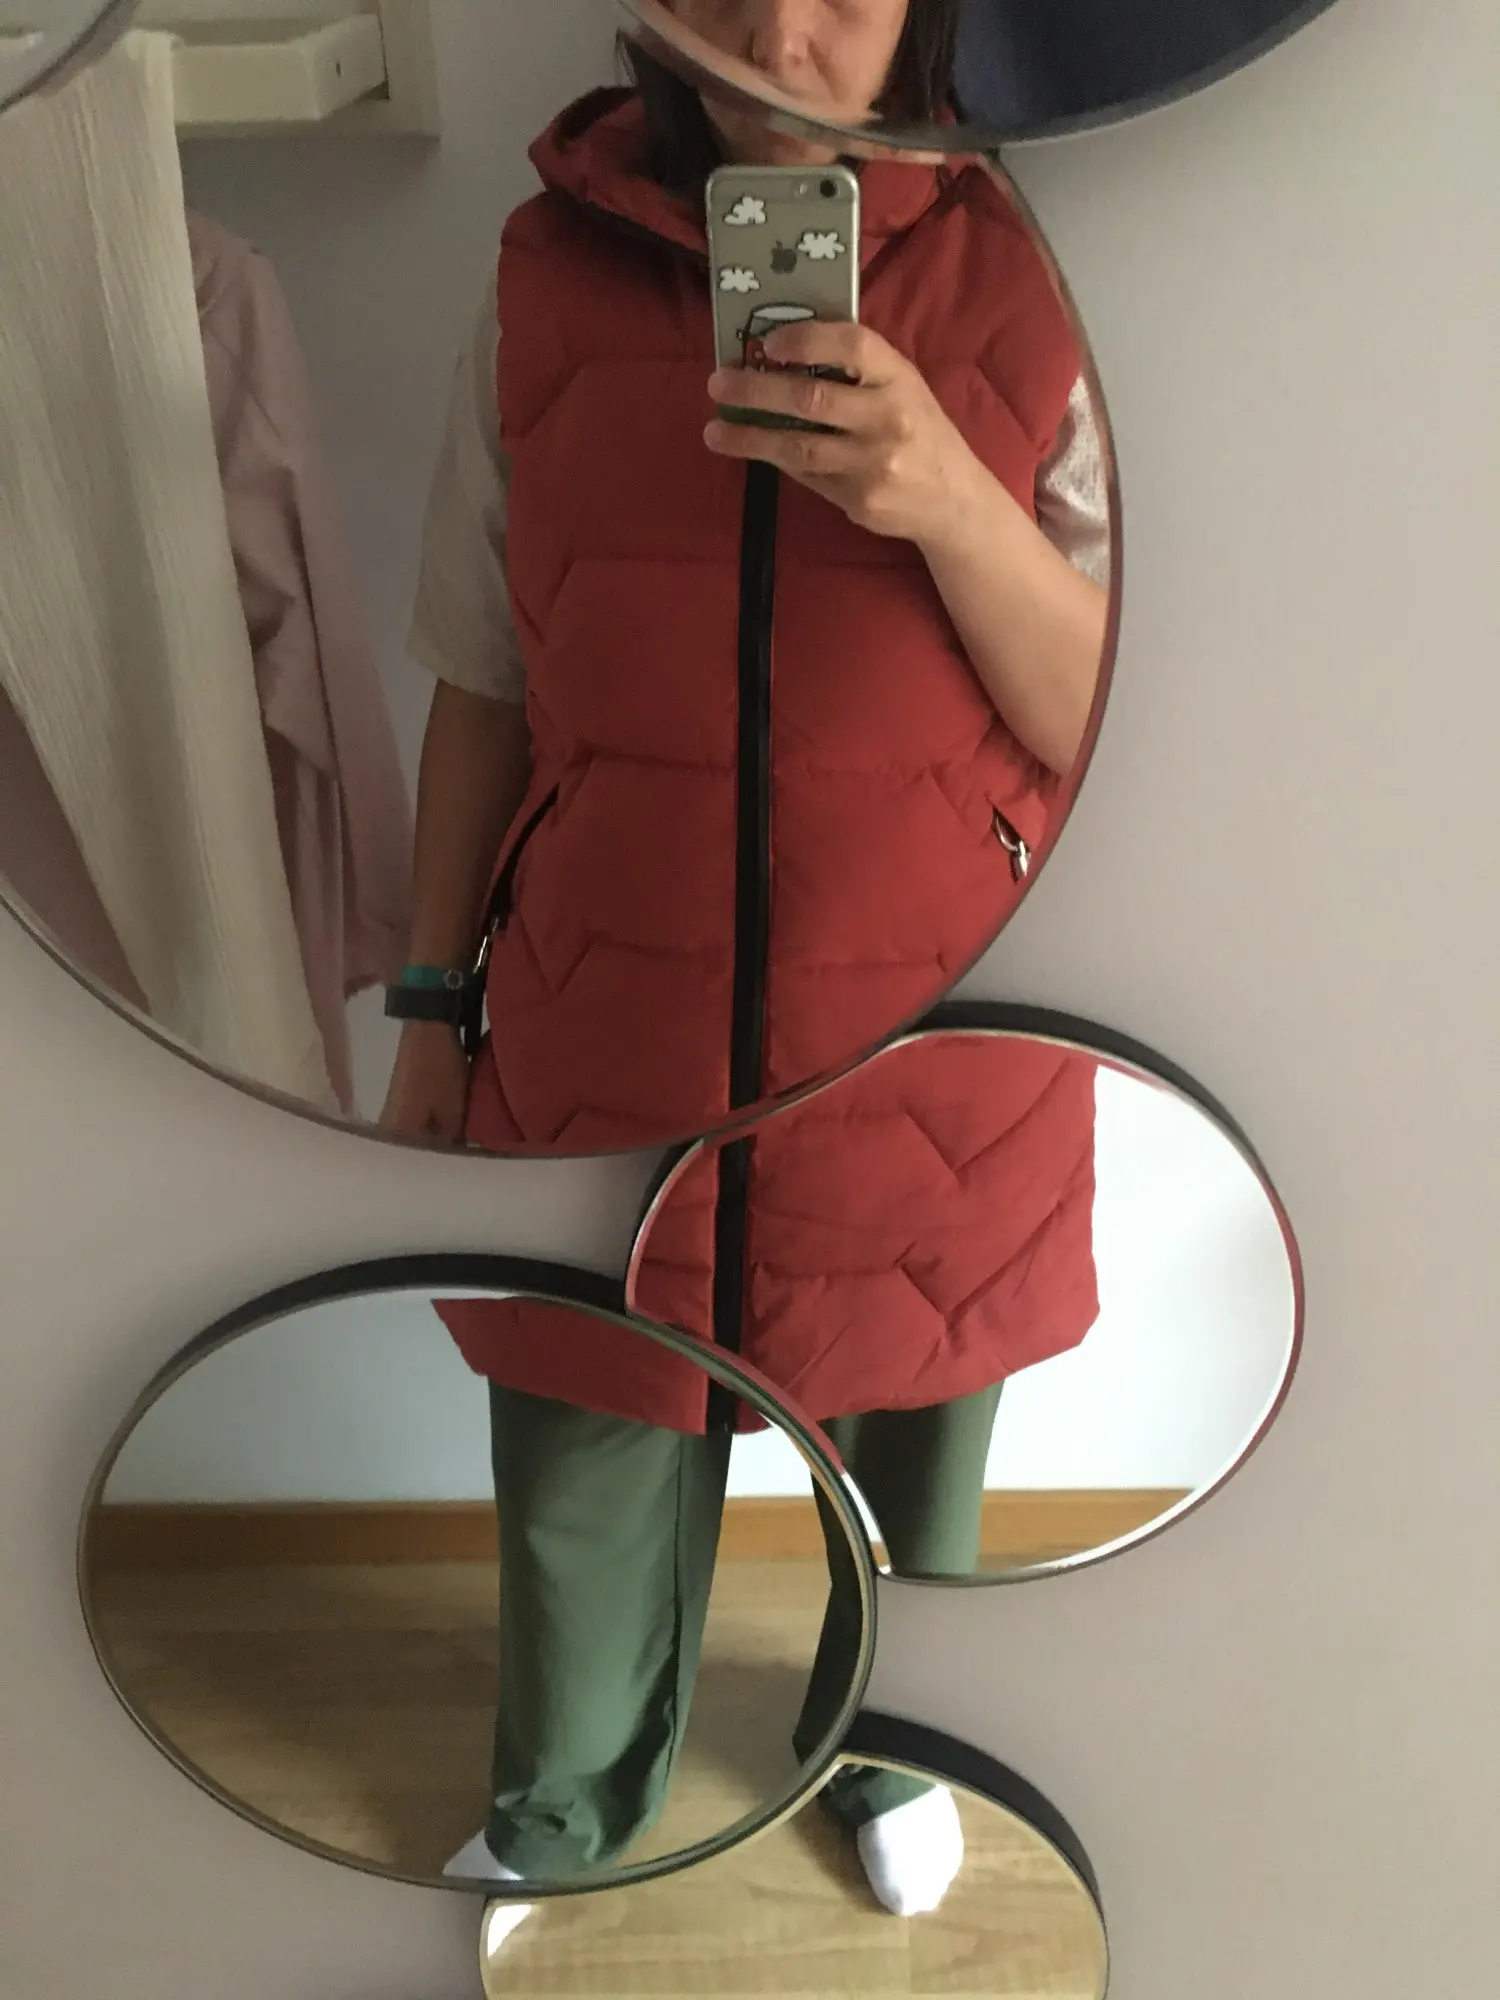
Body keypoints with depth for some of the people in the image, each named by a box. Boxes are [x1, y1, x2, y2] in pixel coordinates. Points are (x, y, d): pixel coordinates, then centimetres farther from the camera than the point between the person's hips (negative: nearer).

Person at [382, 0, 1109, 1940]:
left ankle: (882, 1747, 53)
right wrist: (431, 1008, 9)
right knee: (579, 1504, 14)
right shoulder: (546, 279, 0)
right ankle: (559, 1816, 47)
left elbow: (1105, 725, -6)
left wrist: (947, 504, -24)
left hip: (934, 1050, 0)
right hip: (610, 1038, 1)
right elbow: (485, 690, 6)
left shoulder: (1029, 290, -4)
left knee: (915, 1482, 18)